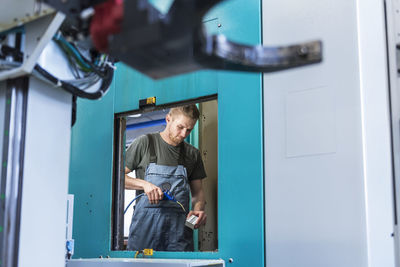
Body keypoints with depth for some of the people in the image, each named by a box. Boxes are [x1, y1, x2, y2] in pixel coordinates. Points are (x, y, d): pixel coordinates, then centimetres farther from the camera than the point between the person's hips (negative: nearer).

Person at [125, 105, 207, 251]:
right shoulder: (145, 142, 5)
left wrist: (198, 209, -2)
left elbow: (198, 191, 19)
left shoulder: (193, 153, 16)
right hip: (146, 223, -2)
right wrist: (144, 184, -12)